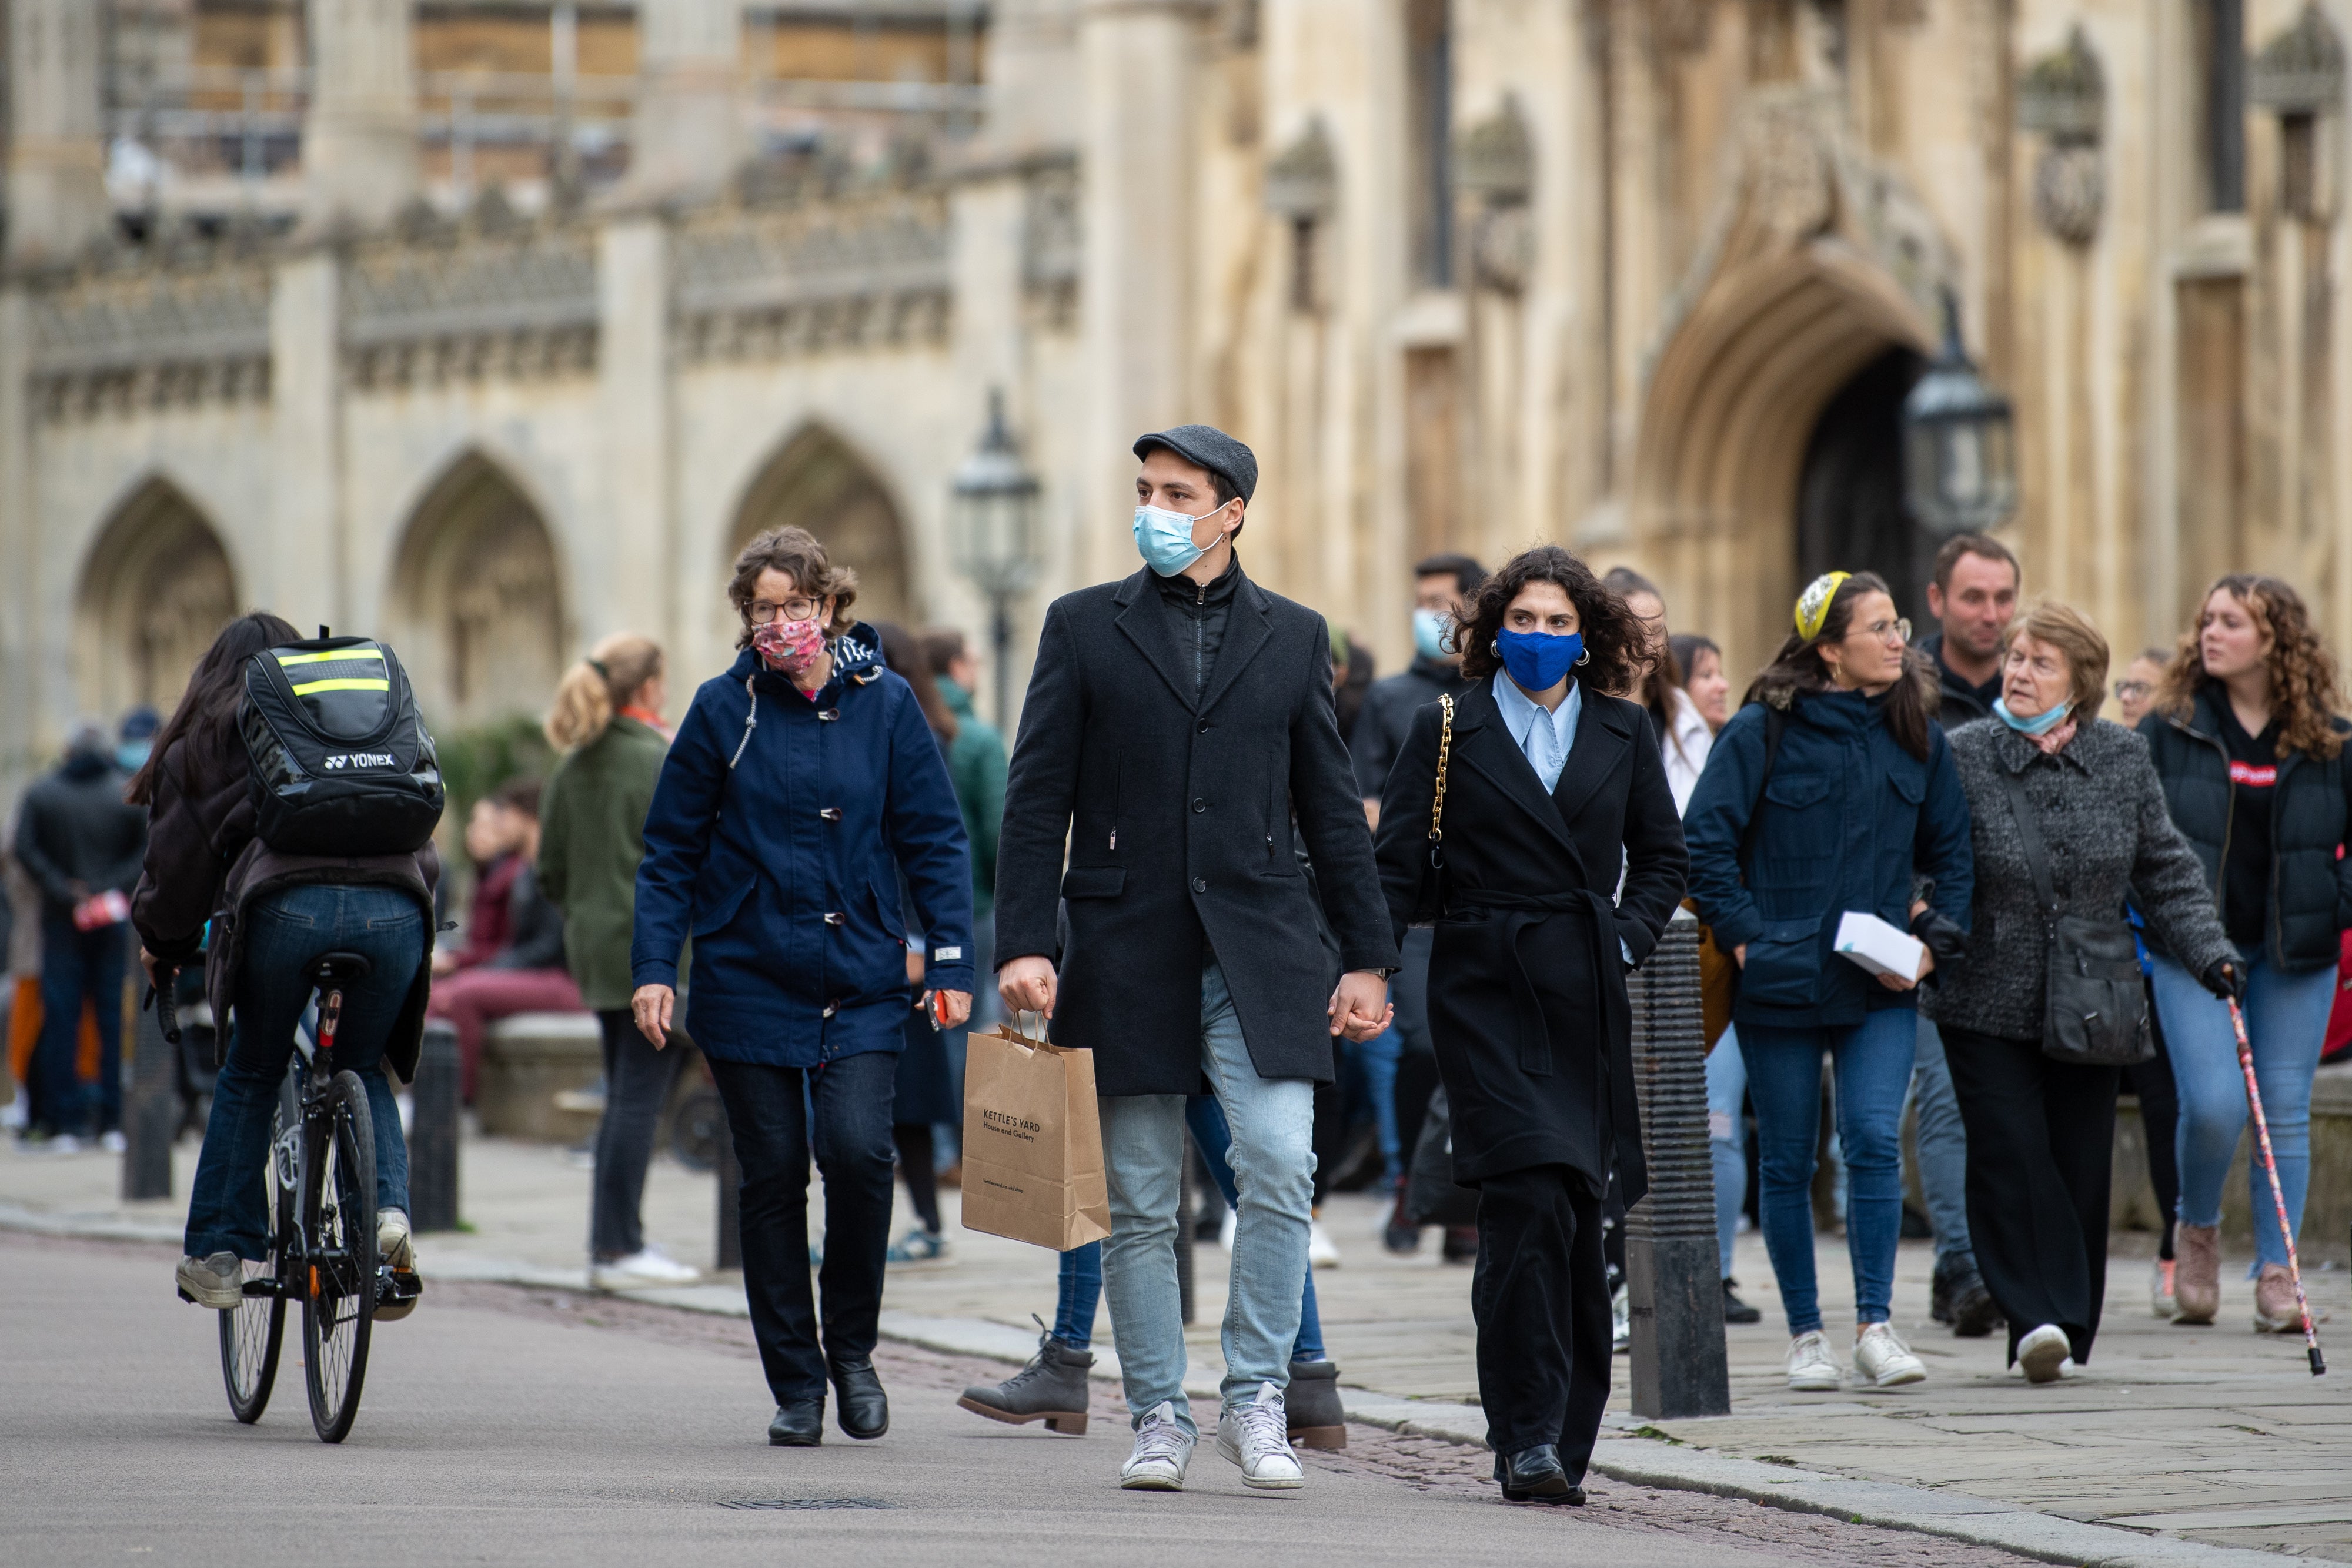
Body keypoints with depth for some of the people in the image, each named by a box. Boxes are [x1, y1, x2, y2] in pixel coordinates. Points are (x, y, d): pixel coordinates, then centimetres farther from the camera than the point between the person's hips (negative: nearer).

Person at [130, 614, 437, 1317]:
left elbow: (177, 858, 21)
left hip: (288, 905, -2)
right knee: (363, 1071, 23)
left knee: (250, 1078, 18)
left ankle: (219, 1256, 15)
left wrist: (162, 947, 38)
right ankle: (387, 1211, 0)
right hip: (396, 908, 2)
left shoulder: (204, 741, 23)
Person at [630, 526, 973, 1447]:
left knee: (857, 1149, -17)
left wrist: (952, 962, -2)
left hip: (862, 983, 0)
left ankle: (852, 1349, 5)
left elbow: (935, 841, 4)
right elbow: (671, 849, 4)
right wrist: (653, 965, -3)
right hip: (748, 981, 0)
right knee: (774, 1178, 1)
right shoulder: (725, 709, 1)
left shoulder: (883, 704, 2)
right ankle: (796, 1387, 11)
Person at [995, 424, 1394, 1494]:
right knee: (1140, 1203, 3)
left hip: (1257, 948, 0)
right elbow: (1038, 798, 4)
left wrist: (1366, 957, 8)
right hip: (1127, 952, 0)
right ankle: (1158, 1416, 12)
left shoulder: (1292, 636, 11)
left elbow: (1331, 807, 13)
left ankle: (1256, 1401, -2)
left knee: (1280, 1166, -14)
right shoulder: (1085, 626, 7)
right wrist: (1024, 944, -6)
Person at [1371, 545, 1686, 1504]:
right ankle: (1527, 1437, -16)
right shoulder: (1449, 729, 3)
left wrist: (1629, 936, 5)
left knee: (1577, 1212, 6)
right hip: (1487, 992, -3)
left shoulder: (1623, 733, 11)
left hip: (1587, 997, 4)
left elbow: (1662, 857, 21)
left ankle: (1562, 1435, 17)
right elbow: (1397, 866, 1)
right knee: (1530, 1200, -17)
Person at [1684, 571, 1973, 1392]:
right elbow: (1704, 840, -5)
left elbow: (1952, 850, 16)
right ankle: (1805, 1332, 16)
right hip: (1780, 982, -2)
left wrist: (1935, 938, 2)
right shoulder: (1763, 732, -5)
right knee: (1787, 1162, 5)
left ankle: (1875, 1323, -6)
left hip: (1881, 986, 2)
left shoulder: (1917, 737, 7)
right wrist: (1744, 935, -10)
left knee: (1876, 1140, -13)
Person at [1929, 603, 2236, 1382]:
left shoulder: (2123, 760, 5)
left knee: (2080, 1165, 4)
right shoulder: (1962, 758, -4)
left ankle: (2070, 1328, 14)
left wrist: (2209, 951, 0)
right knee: (2009, 1157, -12)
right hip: (1987, 1004, -3)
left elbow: (2165, 871, 10)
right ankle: (2035, 1320, -12)